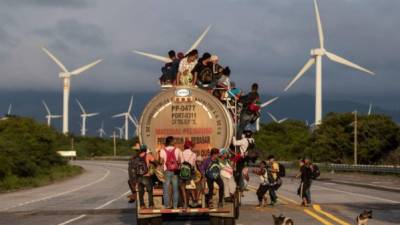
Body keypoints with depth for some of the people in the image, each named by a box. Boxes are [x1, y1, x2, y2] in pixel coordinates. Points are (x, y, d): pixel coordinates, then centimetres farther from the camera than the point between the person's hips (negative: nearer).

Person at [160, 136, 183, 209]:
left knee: (166, 188, 3)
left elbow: (161, 161, -5)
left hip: (167, 171, -1)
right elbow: (180, 160, -2)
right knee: (175, 188, 6)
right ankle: (175, 205, 5)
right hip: (175, 171, 1)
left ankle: (167, 205, 0)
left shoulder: (163, 150, -2)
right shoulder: (177, 150, -1)